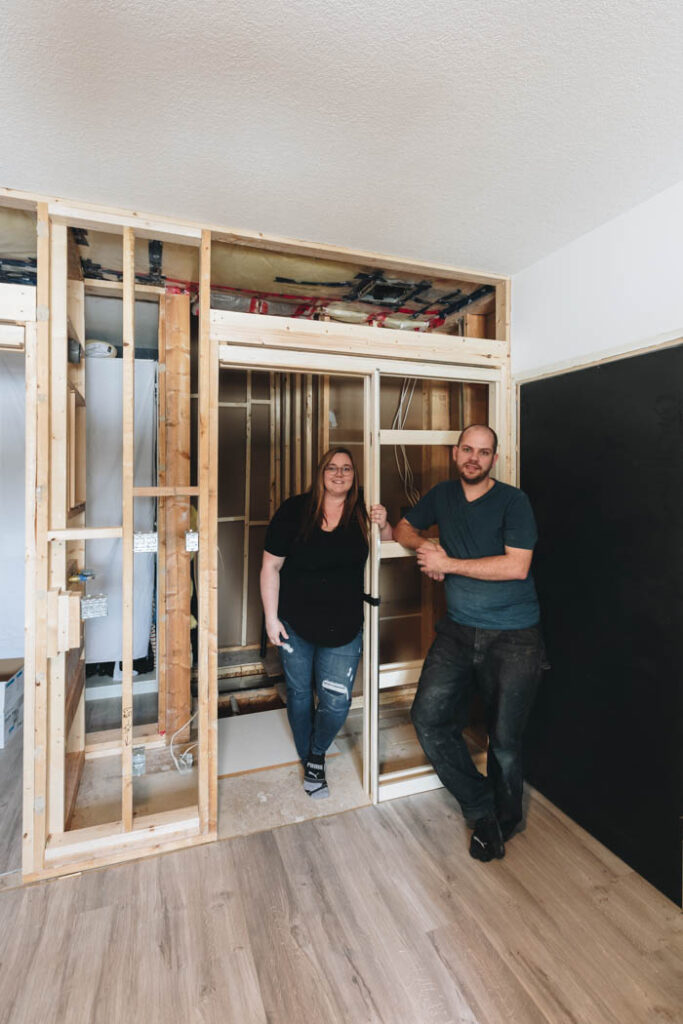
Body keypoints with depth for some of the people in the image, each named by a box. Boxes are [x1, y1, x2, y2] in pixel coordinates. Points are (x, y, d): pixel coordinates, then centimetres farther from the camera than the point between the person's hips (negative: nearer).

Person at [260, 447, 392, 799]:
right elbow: (271, 566, -5)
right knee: (299, 694, 17)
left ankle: (317, 755, 35)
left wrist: (383, 526, -13)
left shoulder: (363, 512, -5)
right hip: (295, 623, 0)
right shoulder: (294, 510, -10)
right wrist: (271, 617, -7)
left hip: (344, 627, 1)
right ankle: (307, 759, 43)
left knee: (336, 703, 2)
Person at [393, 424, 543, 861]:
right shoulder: (443, 495, 7)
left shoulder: (513, 501, -9)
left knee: (505, 739, 6)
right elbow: (404, 529, 19)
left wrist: (448, 564, -16)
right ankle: (482, 811, 18)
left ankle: (504, 821, 36)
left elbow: (516, 566, -18)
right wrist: (426, 544, -5)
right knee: (429, 716, -4)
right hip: (458, 630, 5)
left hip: (513, 638, -4)